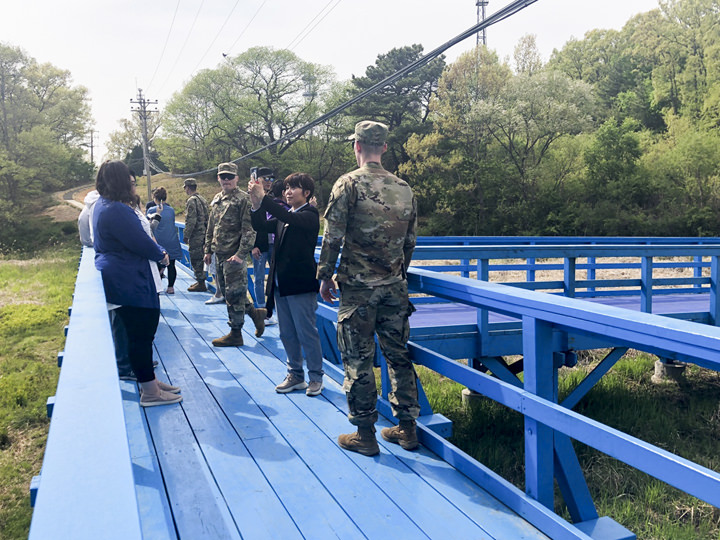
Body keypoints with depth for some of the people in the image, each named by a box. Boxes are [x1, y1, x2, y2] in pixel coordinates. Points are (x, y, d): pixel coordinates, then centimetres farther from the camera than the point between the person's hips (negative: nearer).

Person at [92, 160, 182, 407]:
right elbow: (141, 243, -19)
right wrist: (160, 254, -1)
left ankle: (148, 380, 29)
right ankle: (150, 391, 8)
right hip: (128, 282, -11)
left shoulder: (102, 205, 12)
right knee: (141, 334, -2)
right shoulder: (116, 211, -23)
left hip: (121, 278, 11)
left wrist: (155, 247, 2)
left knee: (141, 332, 18)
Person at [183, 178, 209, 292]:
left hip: (196, 235, -9)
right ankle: (200, 281, 24)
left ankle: (201, 284, -2)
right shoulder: (202, 199, 14)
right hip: (203, 233, 9)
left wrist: (186, 235, -15)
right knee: (200, 259, 16)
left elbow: (191, 221, -20)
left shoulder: (191, 201, -15)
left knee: (196, 259, -4)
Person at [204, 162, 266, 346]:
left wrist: (241, 254, -22)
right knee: (226, 291, 15)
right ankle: (255, 313, 31)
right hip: (220, 255, 8)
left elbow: (249, 230, -16)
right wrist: (208, 250, 17)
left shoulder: (243, 199, -10)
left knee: (234, 294, -2)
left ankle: (235, 334, 8)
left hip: (234, 256, -8)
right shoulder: (217, 199, 15)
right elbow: (211, 228, 22)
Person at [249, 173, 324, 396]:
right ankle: (296, 375, 26)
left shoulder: (310, 215, -7)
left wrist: (263, 198, -28)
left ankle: (315, 378, 13)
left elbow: (291, 219, -27)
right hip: (280, 284, 8)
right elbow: (261, 227, 5)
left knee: (307, 333, 0)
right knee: (287, 334, 14)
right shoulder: (283, 216, 15)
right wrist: (256, 206, -11)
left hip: (300, 285, -8)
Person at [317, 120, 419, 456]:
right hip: (394, 287, 5)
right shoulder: (404, 189, 8)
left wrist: (325, 276, 2)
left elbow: (333, 236, -9)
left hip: (358, 287, -5)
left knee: (358, 359, 4)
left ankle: (364, 434, 11)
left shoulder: (349, 184, -8)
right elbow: (410, 241, 13)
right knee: (398, 355, 12)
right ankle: (407, 428, 21)